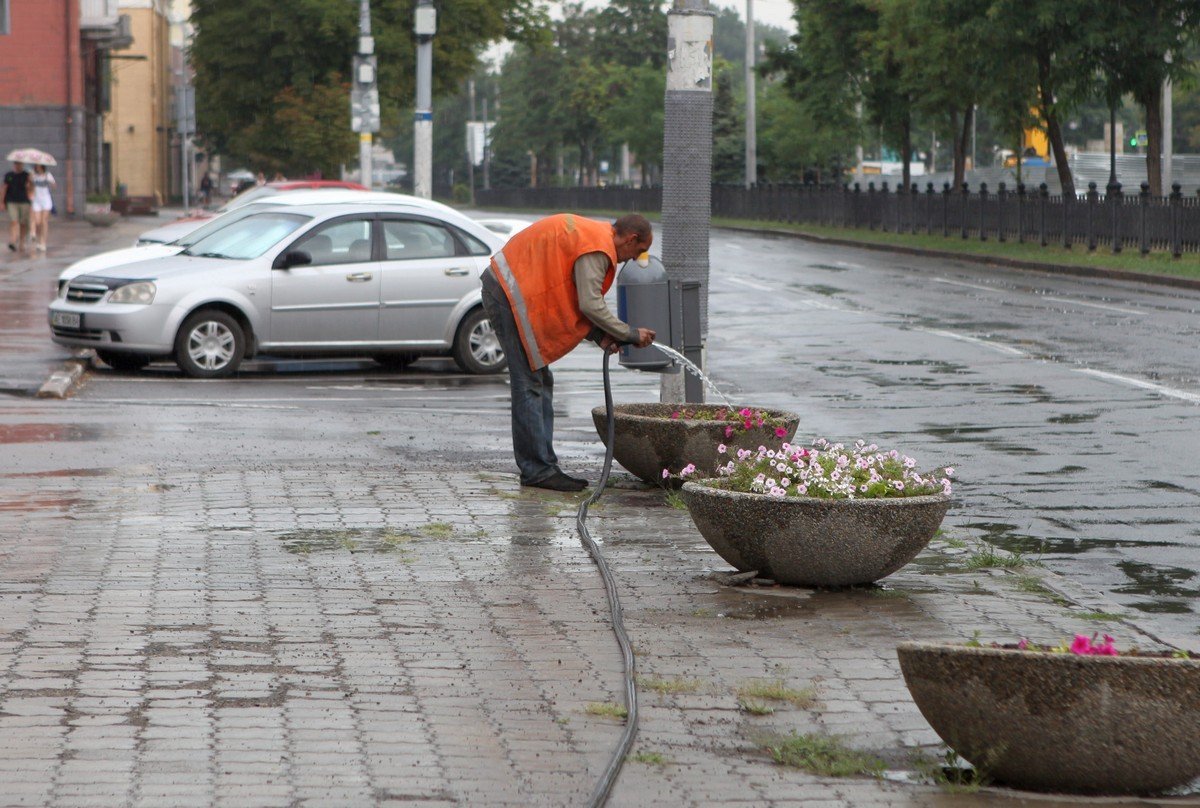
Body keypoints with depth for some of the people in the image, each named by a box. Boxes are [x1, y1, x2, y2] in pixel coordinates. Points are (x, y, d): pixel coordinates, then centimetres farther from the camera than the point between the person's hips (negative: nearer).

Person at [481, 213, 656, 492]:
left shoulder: (588, 233, 18)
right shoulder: (598, 248, -15)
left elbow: (570, 299, 16)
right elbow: (590, 306, -20)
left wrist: (599, 335, 5)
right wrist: (629, 334, -8)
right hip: (510, 294, -11)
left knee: (541, 383, 11)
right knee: (529, 386, -10)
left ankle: (541, 467, 12)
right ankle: (537, 470, -9)